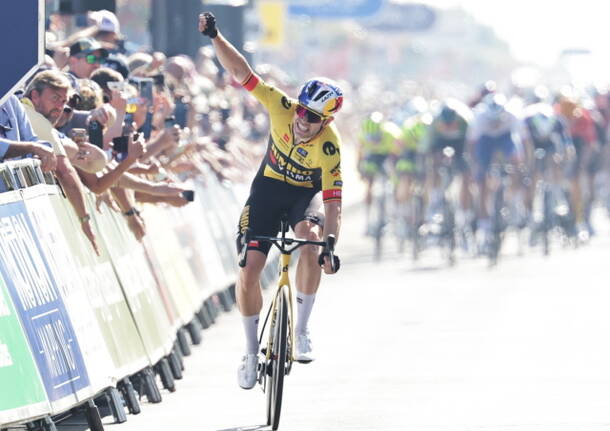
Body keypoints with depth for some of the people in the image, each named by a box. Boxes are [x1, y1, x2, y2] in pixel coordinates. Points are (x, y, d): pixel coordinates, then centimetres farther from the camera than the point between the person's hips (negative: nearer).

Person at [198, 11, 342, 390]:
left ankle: (301, 331, -21)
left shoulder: (329, 146, -29)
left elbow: (333, 202, -30)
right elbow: (241, 72, -24)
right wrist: (215, 37, -36)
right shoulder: (282, 107, -24)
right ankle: (252, 350, 11)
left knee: (311, 243, -35)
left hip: (306, 194, -2)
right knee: (248, 272, -9)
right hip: (269, 187, 2)